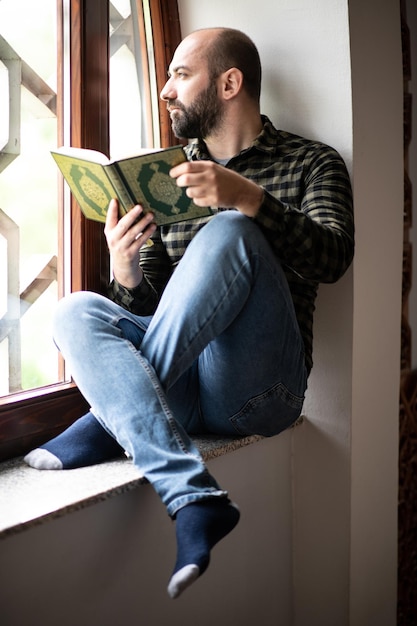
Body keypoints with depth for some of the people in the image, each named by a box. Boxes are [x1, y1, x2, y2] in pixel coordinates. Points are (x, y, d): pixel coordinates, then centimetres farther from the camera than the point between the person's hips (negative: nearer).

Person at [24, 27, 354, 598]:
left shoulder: (311, 164, 10)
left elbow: (333, 258, -10)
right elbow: (146, 307, 17)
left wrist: (249, 198, -26)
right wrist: (126, 273, -7)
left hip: (257, 389, -4)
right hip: (182, 384, 5)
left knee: (228, 234, -26)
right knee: (78, 311, -21)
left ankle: (108, 422, -23)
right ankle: (195, 500, -36)